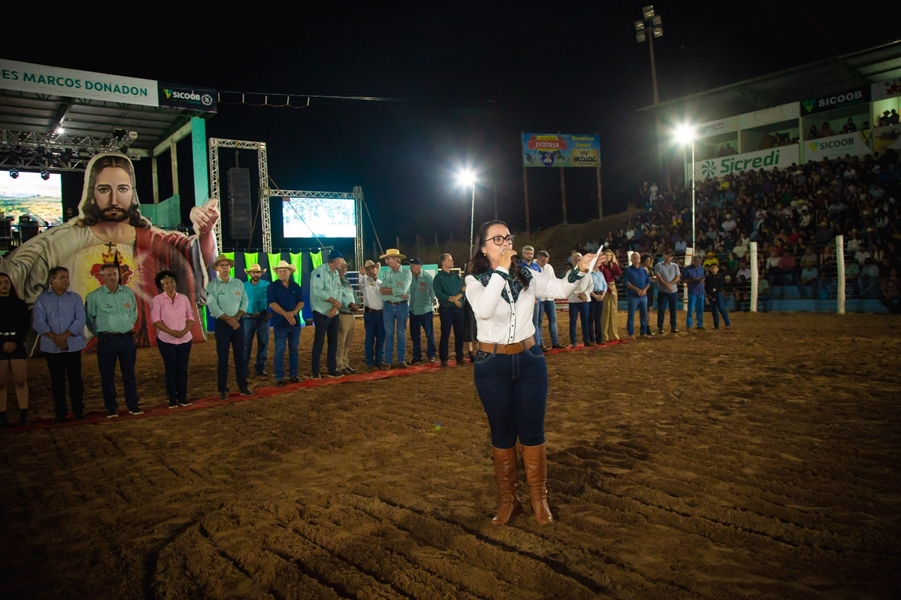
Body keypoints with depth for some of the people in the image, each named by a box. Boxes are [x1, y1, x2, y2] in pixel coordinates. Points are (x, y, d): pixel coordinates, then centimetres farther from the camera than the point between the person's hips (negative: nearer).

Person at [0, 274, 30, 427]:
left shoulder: (20, 303, 10)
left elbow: (26, 325, 5)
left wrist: (15, 342, -8)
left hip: (18, 344, 1)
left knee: (21, 381, -4)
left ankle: (23, 415, -3)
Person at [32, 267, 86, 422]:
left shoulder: (75, 298, 5)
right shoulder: (42, 299, 4)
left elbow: (80, 320, -5)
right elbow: (38, 322, -5)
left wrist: (64, 336, -15)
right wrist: (55, 338, -15)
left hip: (73, 345, 0)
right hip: (51, 347, 0)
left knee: (75, 378, 2)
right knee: (57, 380, 6)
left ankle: (78, 410, 10)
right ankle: (60, 412, 14)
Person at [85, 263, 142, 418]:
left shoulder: (128, 292, 6)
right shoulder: (94, 296, -3)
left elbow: (134, 313, 19)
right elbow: (89, 319, 5)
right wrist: (102, 335, 7)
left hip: (127, 339, 3)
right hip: (107, 340, -2)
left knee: (129, 373, 8)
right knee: (107, 375, 4)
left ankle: (133, 405, 16)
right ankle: (111, 407, 13)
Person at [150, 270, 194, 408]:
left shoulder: (183, 298, 6)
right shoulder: (157, 300, -3)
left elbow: (190, 317, 5)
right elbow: (155, 319, -11)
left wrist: (184, 331, -12)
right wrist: (171, 332, -19)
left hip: (184, 339, 3)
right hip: (166, 340, -2)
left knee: (182, 368, 5)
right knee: (171, 369, 1)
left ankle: (182, 397, 12)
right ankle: (172, 398, 8)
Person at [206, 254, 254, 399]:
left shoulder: (238, 283, 7)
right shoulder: (212, 285, -3)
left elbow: (244, 302, 2)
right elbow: (213, 306, -12)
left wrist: (236, 317, -12)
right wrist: (228, 319, -16)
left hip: (238, 323, 3)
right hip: (222, 324, -3)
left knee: (240, 356, 6)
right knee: (223, 358, 1)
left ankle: (243, 386, 14)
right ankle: (222, 389, 8)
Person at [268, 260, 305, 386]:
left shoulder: (296, 287, 9)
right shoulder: (272, 287, -1)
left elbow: (301, 302, 3)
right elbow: (272, 304, -11)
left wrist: (293, 312, -15)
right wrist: (286, 315, -19)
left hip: (295, 322, 4)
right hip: (280, 323, -3)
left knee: (294, 350, 7)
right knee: (280, 351, -3)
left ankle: (294, 375, 15)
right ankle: (279, 377, 1)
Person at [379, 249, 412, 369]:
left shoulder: (406, 273, -4)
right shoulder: (385, 274, 5)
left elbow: (402, 290, -17)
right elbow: (382, 291, -7)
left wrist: (388, 289, -7)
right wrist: (397, 292, -14)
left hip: (402, 306, -2)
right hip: (388, 306, 2)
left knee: (401, 334, 6)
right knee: (389, 334, 6)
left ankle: (401, 360, 13)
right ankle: (388, 362, 10)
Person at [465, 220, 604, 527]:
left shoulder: (526, 276, 2)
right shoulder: (475, 280, -7)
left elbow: (560, 289, -10)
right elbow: (483, 311, -26)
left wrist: (579, 271, -28)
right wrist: (500, 271, -25)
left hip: (529, 360, 2)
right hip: (492, 365, -2)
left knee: (532, 432, 8)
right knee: (502, 434, 10)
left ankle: (539, 498, 24)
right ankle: (508, 500, 26)